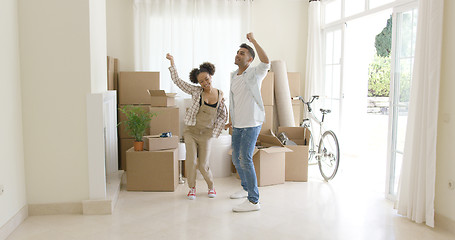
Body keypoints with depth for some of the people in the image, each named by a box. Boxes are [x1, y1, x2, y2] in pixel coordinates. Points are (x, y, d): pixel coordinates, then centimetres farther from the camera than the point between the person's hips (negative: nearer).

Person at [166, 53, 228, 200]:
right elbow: (177, 81, -4)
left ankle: (211, 186, 31)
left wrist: (214, 133, 1)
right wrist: (172, 62, -8)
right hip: (190, 132, 0)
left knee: (203, 166, 1)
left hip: (205, 135, 0)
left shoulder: (220, 96, -1)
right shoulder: (196, 91, -4)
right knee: (191, 161, -12)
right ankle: (192, 188, 12)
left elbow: (223, 117, 7)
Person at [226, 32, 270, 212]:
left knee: (245, 159, -14)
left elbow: (266, 62, -31)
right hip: (238, 125, 8)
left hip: (251, 124, -8)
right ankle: (246, 188, 37)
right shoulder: (233, 76, 13)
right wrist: (231, 121, 24)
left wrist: (253, 41, -24)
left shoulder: (254, 74, -8)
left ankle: (253, 201, -8)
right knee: (236, 158, 16)